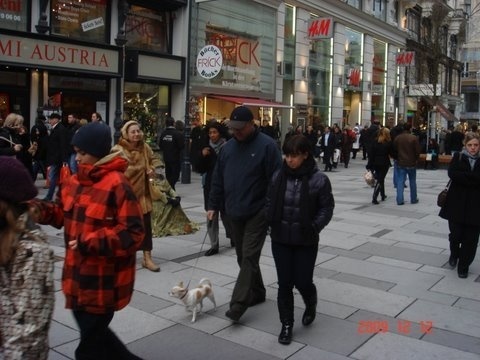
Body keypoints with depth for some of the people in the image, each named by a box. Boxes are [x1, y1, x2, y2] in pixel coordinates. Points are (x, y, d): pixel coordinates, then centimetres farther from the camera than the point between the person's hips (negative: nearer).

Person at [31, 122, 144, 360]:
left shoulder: (117, 185, -21)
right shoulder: (74, 182, 5)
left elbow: (133, 233, -24)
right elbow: (63, 214, 17)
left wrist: (90, 243, -28)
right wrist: (40, 210, -3)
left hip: (104, 283, -8)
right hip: (79, 276, 9)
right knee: (92, 332, 25)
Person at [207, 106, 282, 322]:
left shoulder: (267, 146, -10)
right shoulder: (228, 147, 8)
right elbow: (218, 179, 12)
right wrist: (213, 206, 9)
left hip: (257, 213, -6)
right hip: (234, 213, 7)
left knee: (249, 257, -7)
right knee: (243, 257, 15)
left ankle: (238, 303, -5)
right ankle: (257, 293, 31)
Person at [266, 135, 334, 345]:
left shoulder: (319, 179, -10)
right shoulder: (278, 176, -1)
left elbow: (327, 208, -4)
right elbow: (269, 202, 10)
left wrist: (314, 227, -14)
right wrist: (271, 222, -3)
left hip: (306, 241, -2)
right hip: (280, 239, 3)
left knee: (303, 281, 4)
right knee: (284, 283, 6)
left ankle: (311, 305, 40)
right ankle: (286, 325, 23)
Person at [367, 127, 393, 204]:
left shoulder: (375, 142, 0)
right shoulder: (389, 143, -9)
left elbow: (371, 154, -1)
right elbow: (392, 153, -7)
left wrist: (370, 165, 1)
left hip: (376, 163, 4)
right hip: (384, 163, -4)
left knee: (380, 179, 20)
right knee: (380, 180, -2)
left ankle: (383, 195, 32)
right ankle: (374, 198, -13)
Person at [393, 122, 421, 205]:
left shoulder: (397, 138, 0)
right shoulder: (414, 138, -11)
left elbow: (394, 151, 7)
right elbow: (417, 151, -8)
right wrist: (416, 159, 9)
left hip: (401, 163, 2)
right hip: (411, 163, -2)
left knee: (400, 182, 3)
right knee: (412, 181, 12)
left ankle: (399, 200, -3)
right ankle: (413, 199, 20)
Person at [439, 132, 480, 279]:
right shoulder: (458, 158, 3)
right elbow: (452, 174, -14)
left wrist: (465, 178, -17)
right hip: (457, 204, 0)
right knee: (456, 234, 4)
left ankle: (463, 266, 19)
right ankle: (454, 254, 36)